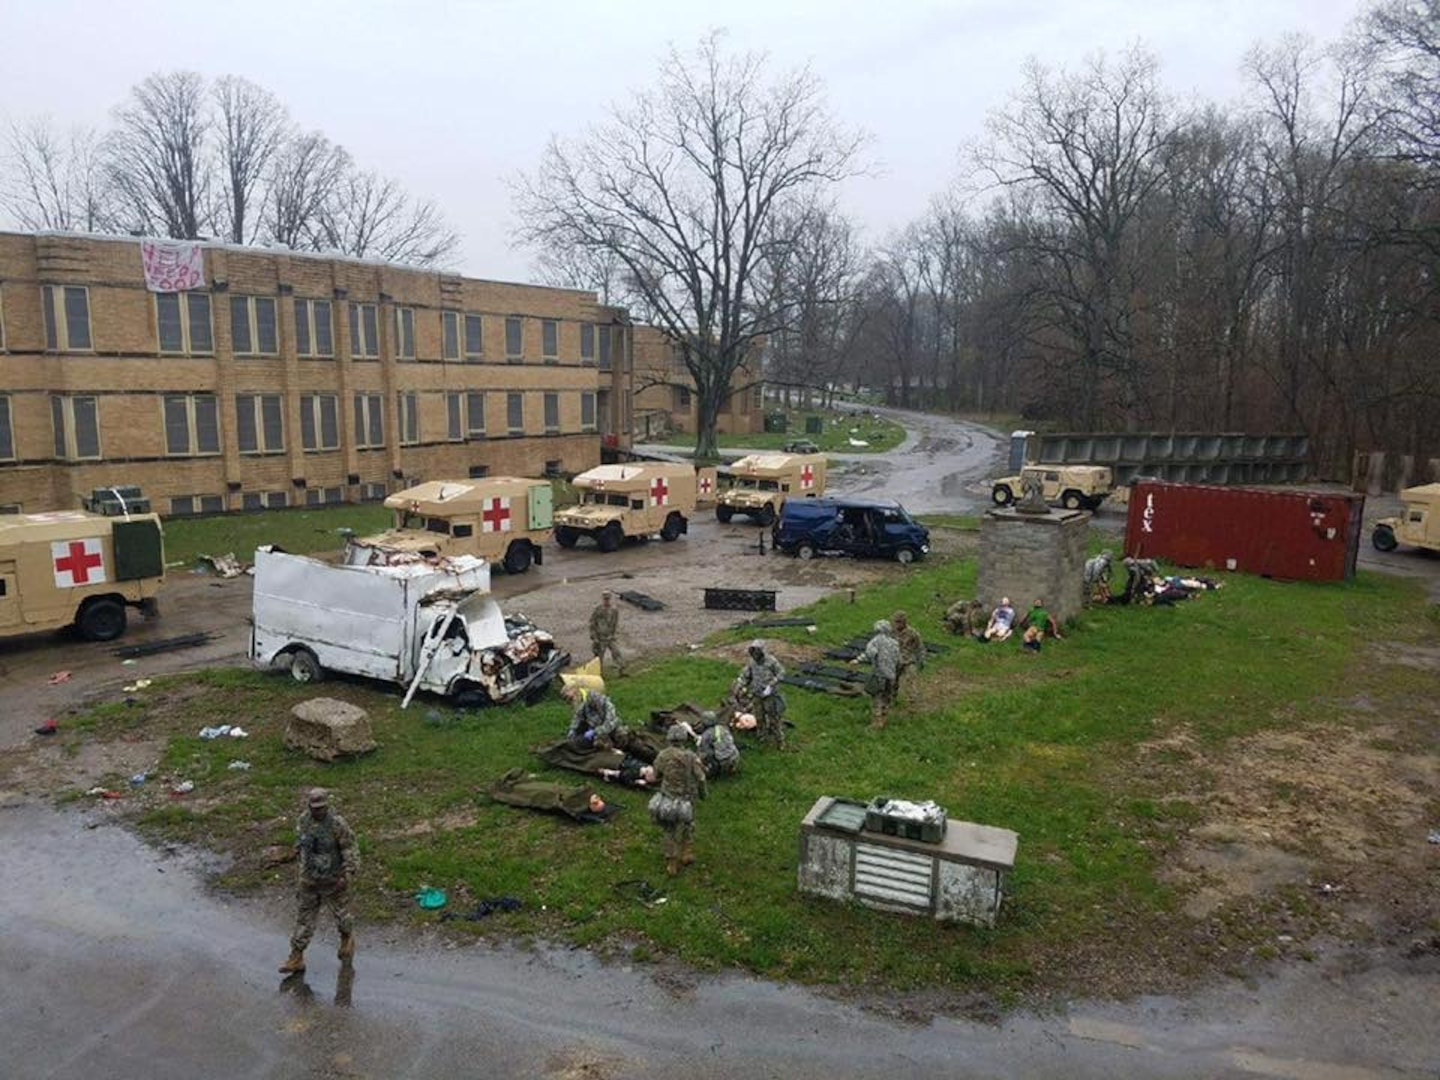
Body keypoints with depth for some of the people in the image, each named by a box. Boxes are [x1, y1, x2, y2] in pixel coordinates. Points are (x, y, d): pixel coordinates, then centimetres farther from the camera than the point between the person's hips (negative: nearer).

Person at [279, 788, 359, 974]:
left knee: (341, 913, 15)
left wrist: (348, 875, -28)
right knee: (304, 918, 10)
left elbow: (350, 850, -21)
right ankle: (296, 958, 20)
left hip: (333, 880, -4)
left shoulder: (337, 824, -24)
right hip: (309, 880, 4)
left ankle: (347, 938, 43)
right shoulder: (303, 820, -8)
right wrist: (299, 862, 22)